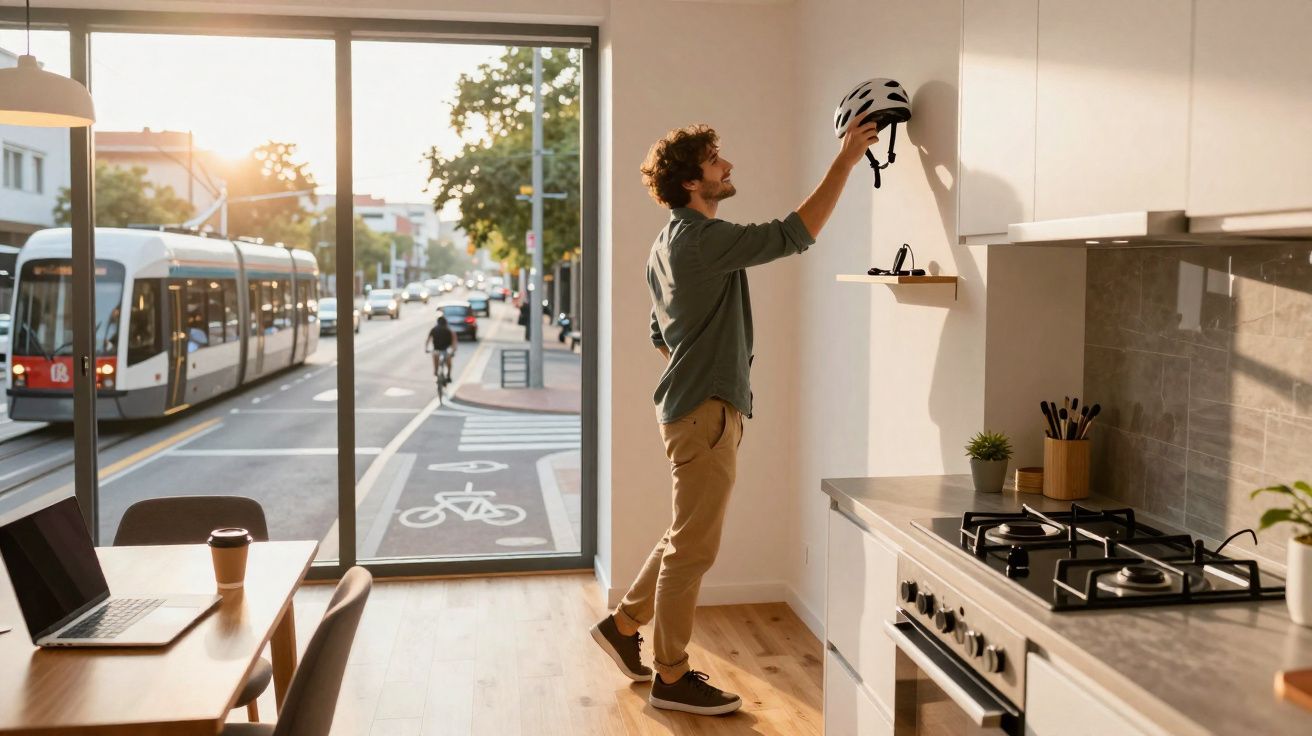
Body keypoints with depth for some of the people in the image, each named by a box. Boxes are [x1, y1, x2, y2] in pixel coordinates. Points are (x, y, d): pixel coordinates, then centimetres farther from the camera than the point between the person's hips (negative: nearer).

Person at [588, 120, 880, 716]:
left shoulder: (666, 245, 16)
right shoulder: (703, 238, -16)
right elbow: (794, 235, -21)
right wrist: (846, 160, -16)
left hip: (689, 406, 10)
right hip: (706, 412, -10)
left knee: (686, 538, 20)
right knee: (693, 547, 0)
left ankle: (624, 624, 32)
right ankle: (672, 678, 12)